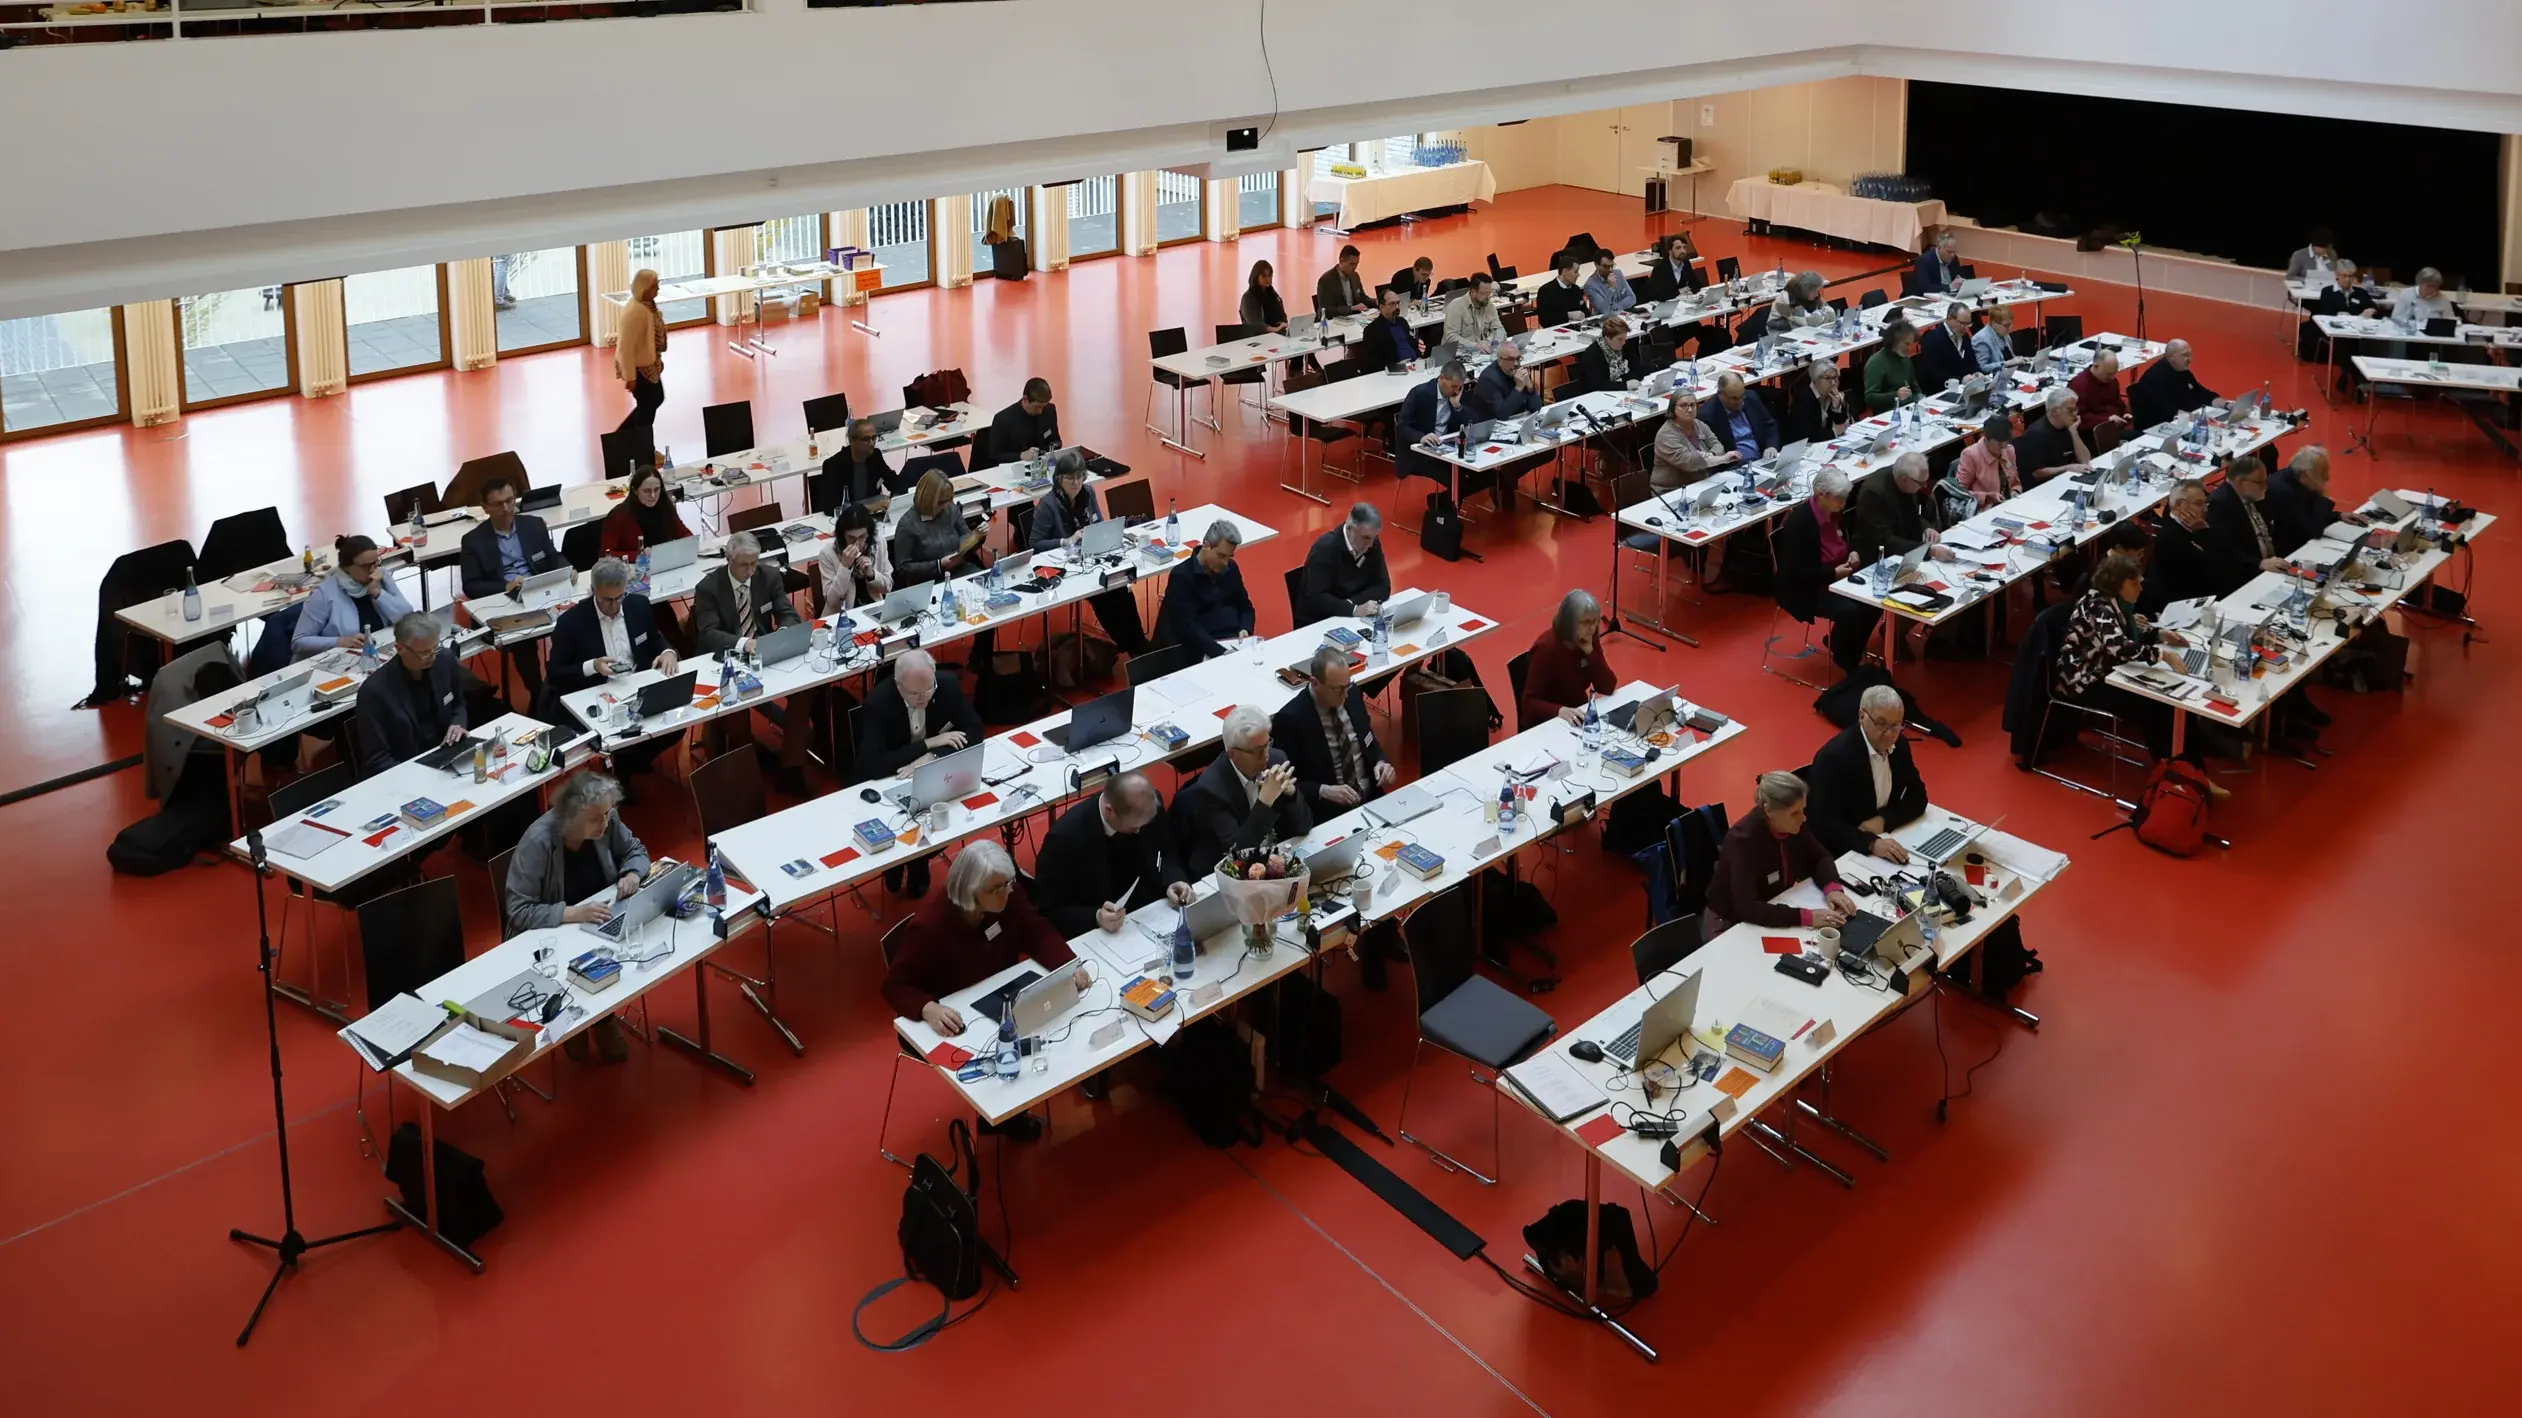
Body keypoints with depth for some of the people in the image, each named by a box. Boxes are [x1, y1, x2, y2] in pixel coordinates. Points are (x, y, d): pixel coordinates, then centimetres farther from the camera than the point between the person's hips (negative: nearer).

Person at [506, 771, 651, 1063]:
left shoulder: (607, 820, -14)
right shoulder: (537, 842, -28)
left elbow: (635, 850, 5)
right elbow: (518, 912, -27)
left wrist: (632, 874, -17)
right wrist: (572, 913, -37)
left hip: (599, 924, 5)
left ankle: (602, 1016, 5)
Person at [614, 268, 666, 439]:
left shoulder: (648, 303, 1)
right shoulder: (634, 311, -29)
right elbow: (626, 346, -27)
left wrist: (657, 360, 22)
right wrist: (630, 376, -24)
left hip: (649, 363, 10)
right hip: (637, 366, -10)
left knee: (657, 399, 20)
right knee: (647, 406, 3)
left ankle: (622, 434, 31)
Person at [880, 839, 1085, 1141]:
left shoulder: (1009, 896, -15)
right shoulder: (930, 925, -30)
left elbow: (1038, 933, -5)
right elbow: (895, 985, -23)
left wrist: (1070, 965, -25)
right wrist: (929, 1009, -43)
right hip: (953, 1021, -5)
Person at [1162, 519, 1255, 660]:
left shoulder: (1231, 568, 13)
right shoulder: (1181, 576, -6)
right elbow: (1188, 626, -15)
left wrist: (1245, 629, 0)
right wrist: (1221, 652, -27)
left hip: (1236, 641, 6)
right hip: (1207, 649, -6)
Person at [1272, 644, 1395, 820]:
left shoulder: (1353, 694, 2)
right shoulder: (1290, 718, -15)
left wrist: (1381, 762, -4)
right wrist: (1323, 791, -23)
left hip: (1372, 798, 5)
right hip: (1329, 813, -5)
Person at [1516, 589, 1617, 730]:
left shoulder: (1589, 640, -3)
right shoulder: (1547, 647, -21)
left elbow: (1608, 687, -6)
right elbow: (1529, 702, -22)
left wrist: (1590, 651, -16)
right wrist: (1560, 711, -39)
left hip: (1579, 718, 6)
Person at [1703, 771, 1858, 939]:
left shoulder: (1791, 823, -11)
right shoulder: (1743, 839, -31)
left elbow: (1819, 857, 3)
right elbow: (1747, 908, -36)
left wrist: (1832, 887, -18)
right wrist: (1806, 917, -41)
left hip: (1773, 909, 7)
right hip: (1729, 924, -7)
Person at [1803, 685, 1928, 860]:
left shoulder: (1898, 745, -1)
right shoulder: (1835, 755, -22)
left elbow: (1917, 797, 6)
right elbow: (1824, 824, -25)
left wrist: (1883, 820, -12)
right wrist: (1872, 843, -37)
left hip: (1883, 839, 7)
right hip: (1839, 853, -7)